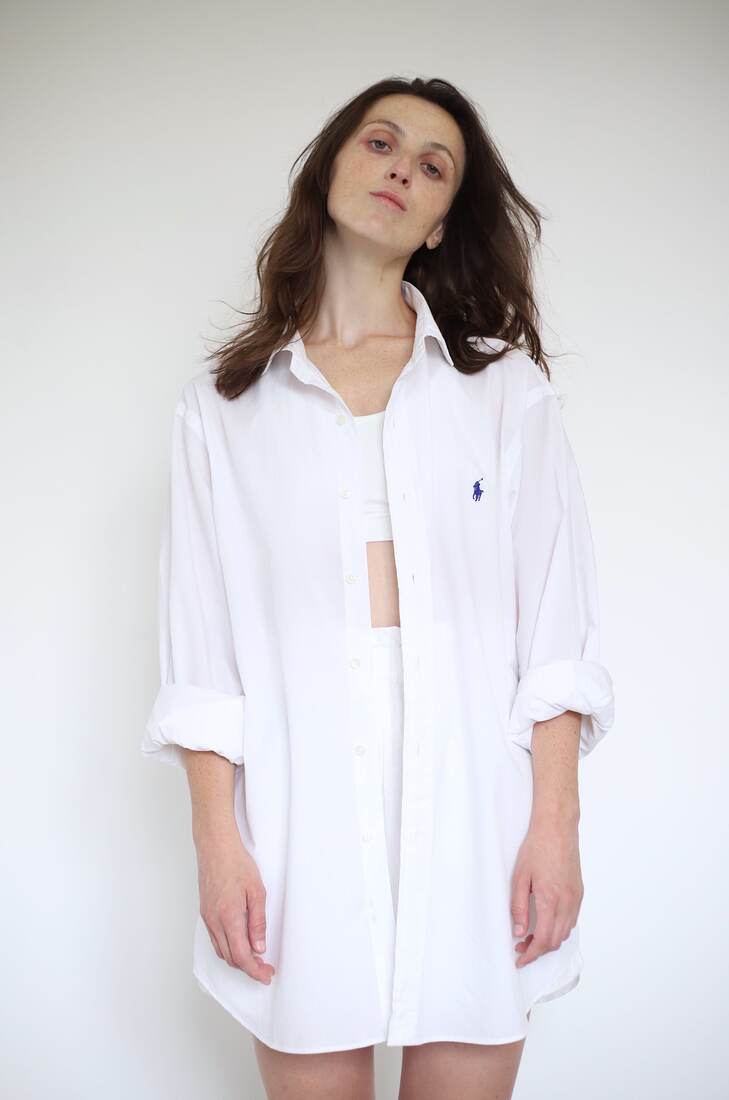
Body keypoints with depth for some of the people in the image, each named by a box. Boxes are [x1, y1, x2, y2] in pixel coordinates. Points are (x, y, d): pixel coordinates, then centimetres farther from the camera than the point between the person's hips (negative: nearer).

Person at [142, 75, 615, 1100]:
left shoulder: (505, 385, 8)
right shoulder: (223, 405, 8)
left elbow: (555, 626, 2)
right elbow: (202, 642, 3)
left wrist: (556, 821, -5)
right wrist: (217, 838, -5)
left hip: (472, 793, 0)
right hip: (300, 796, 0)